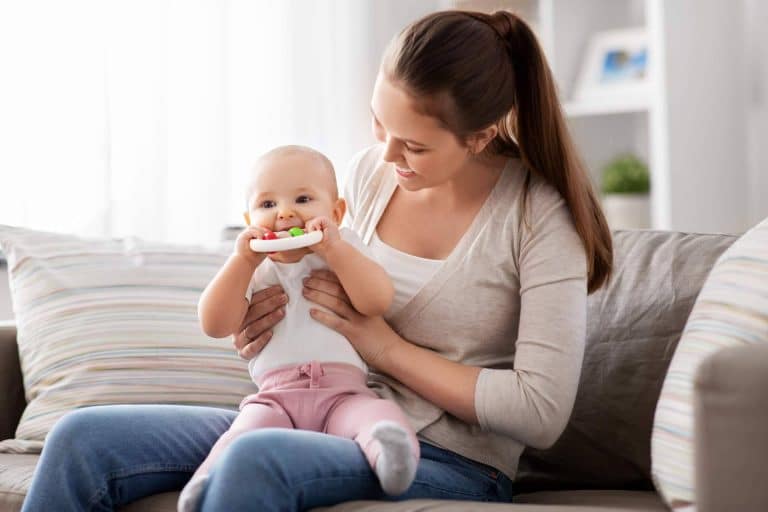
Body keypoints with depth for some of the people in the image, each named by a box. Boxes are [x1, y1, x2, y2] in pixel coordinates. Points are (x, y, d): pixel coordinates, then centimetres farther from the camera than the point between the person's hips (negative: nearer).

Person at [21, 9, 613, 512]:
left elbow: (541, 413, -16)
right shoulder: (370, 171, 5)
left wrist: (386, 345, -15)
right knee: (81, 441, -10)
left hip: (450, 462, -6)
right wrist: (267, 328, -2)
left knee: (254, 460, -39)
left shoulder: (540, 217, -11)